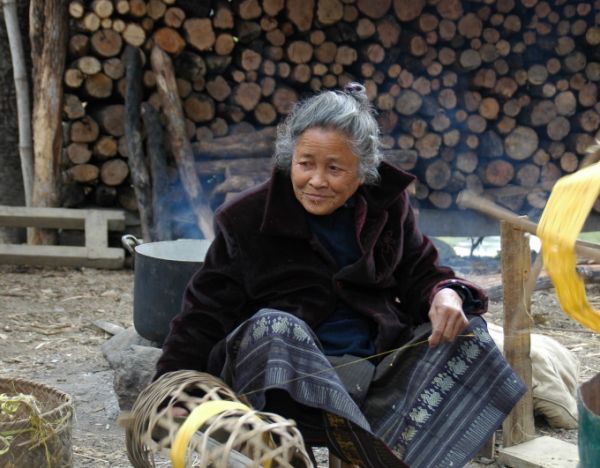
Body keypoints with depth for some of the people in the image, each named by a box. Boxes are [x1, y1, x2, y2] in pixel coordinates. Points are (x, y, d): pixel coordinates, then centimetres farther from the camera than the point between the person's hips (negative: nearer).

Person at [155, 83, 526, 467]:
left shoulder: (388, 205, 5)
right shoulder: (247, 220, -4)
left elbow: (421, 273, 12)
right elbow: (203, 318, -3)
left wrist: (447, 294, -14)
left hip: (381, 368, 4)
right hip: (291, 374, -3)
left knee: (467, 334, -15)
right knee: (271, 327, -33)